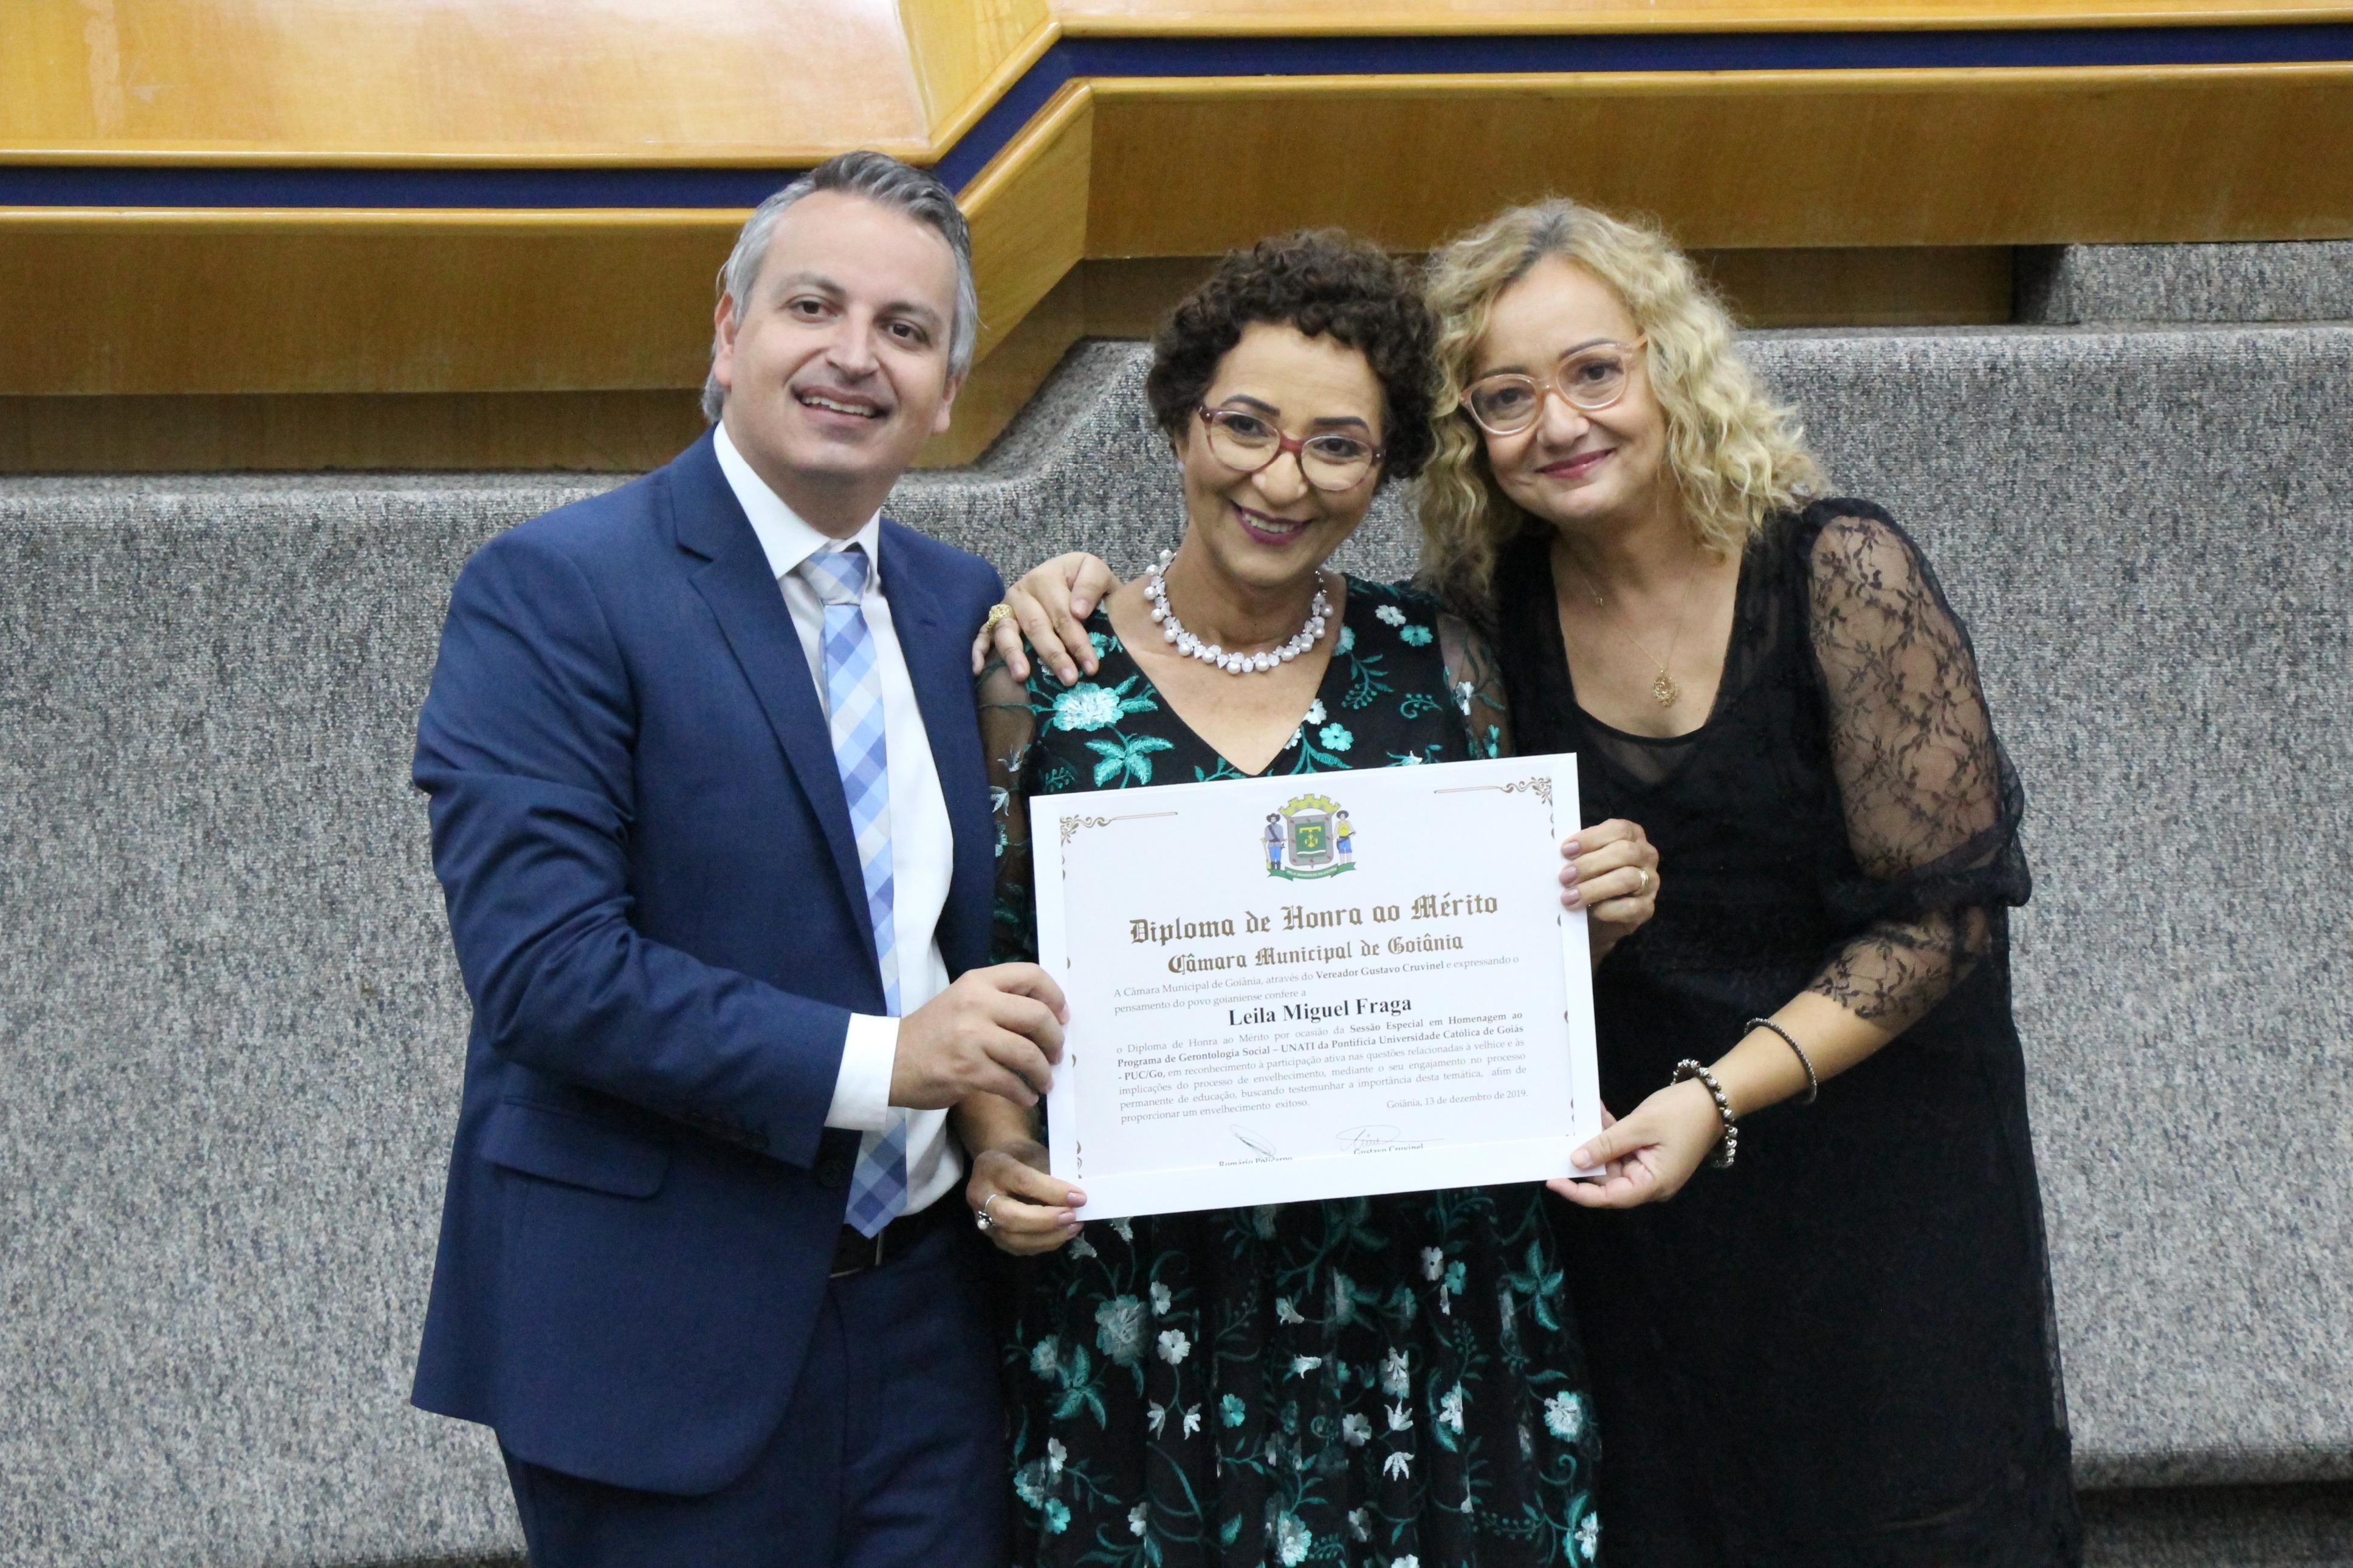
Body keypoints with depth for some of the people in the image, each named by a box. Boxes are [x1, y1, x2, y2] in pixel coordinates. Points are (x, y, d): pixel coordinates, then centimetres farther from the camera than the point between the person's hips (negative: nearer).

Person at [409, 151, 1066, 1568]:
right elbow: (542, 962, -18)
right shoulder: (551, 591, -10)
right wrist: (876, 1061, -21)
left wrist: (1017, 1148, 0)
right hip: (664, 1332, -5)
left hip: (930, 1313, 6)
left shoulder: (962, 603, 10)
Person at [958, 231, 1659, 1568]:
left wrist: (1595, 913, -9)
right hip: (1146, 1309, -1)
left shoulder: (1440, 666, 3)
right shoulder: (1045, 685, -2)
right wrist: (1001, 1149, -14)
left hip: (1427, 1297, 2)